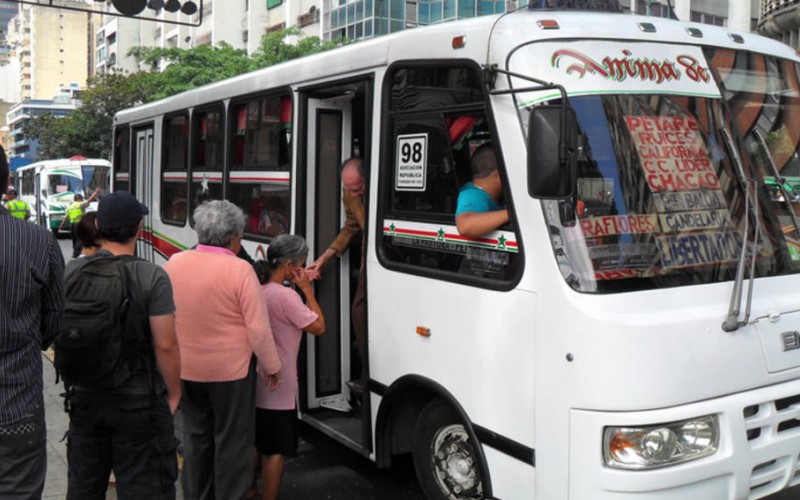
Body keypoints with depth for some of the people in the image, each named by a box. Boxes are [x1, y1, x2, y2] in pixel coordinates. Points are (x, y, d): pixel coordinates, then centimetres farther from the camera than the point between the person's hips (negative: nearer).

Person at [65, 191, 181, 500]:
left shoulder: (73, 272, -2)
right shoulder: (152, 277, -17)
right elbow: (165, 345, -18)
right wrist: (173, 394, -4)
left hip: (85, 397, 5)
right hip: (139, 402, -5)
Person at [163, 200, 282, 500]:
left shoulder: (174, 264, -2)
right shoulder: (239, 270, -19)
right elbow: (259, 329, -17)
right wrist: (272, 366, -3)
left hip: (186, 369, 6)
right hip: (231, 369, -5)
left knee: (196, 438, 20)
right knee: (232, 441, 9)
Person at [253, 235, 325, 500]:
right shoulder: (286, 296, -23)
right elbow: (318, 327, -14)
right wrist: (307, 289, -10)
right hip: (278, 387, -9)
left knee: (256, 443, 21)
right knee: (277, 450, 4)